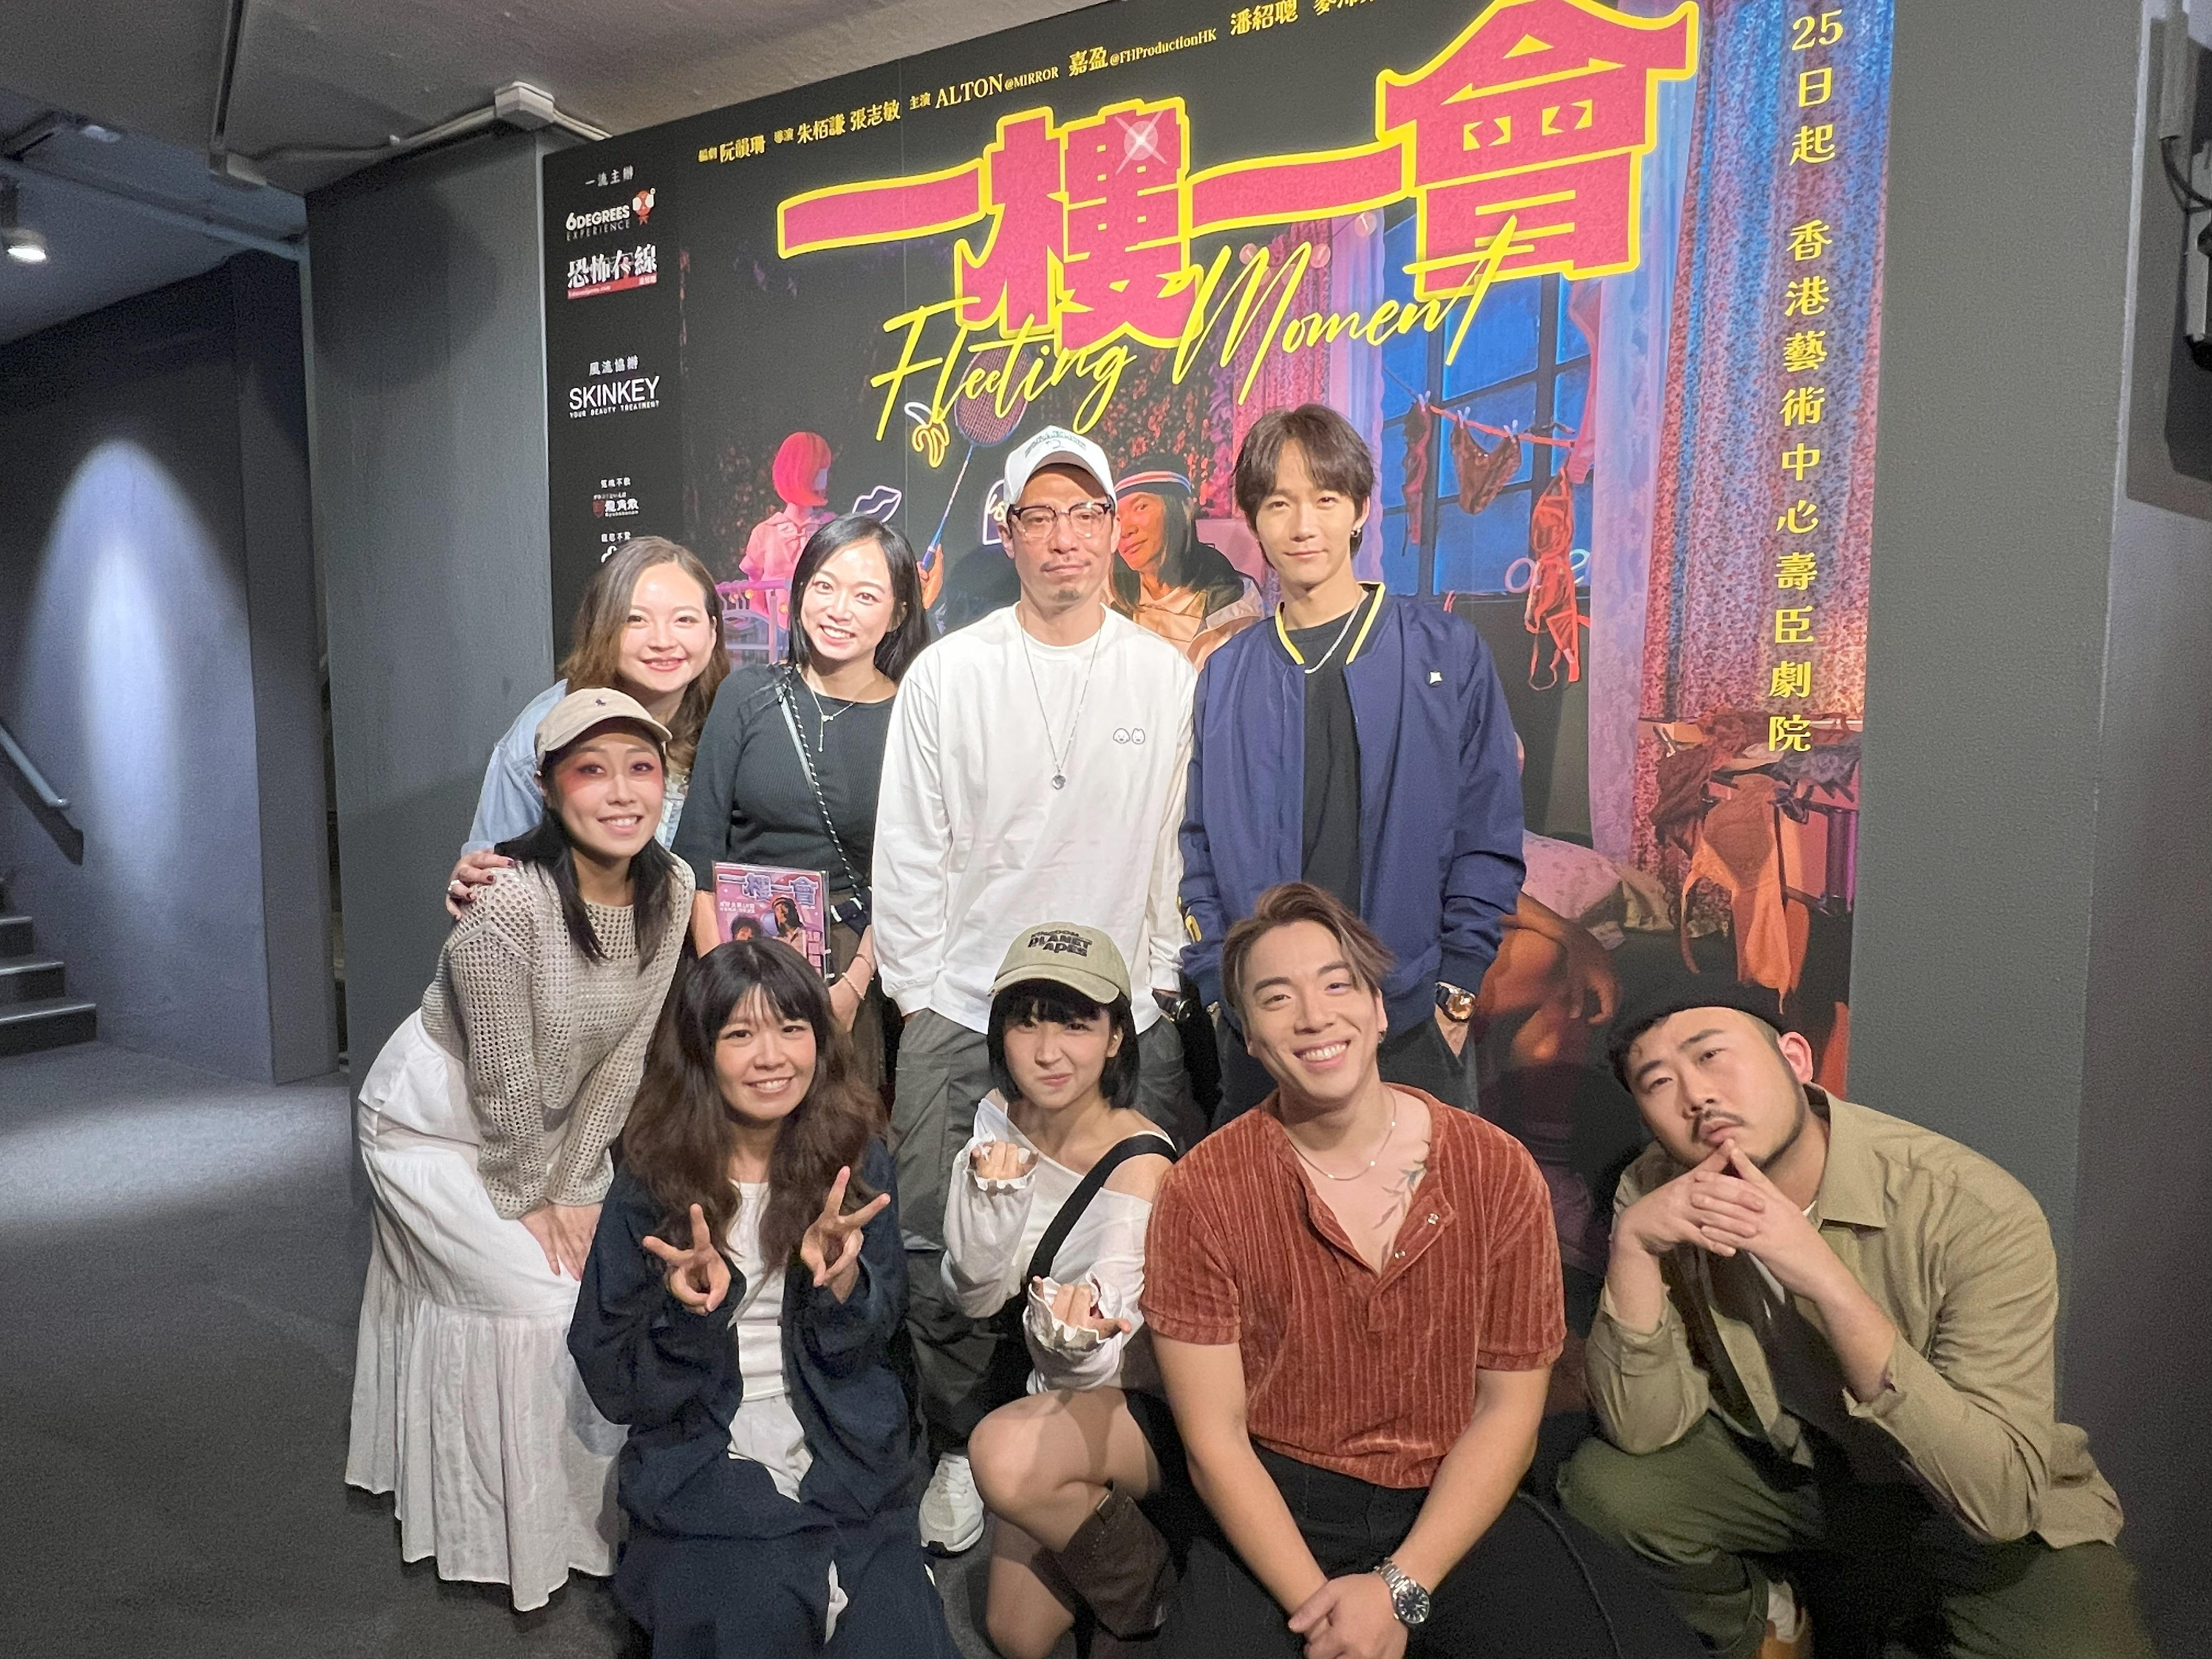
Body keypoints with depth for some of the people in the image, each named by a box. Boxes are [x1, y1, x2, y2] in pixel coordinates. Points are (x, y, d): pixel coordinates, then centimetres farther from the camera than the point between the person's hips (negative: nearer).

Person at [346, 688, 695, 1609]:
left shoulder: (670, 889, -13)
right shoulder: (509, 902, -32)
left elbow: (625, 1056, -8)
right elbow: (506, 1085, -23)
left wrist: (576, 1190, -7)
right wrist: (535, 1204, -12)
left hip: (551, 1128, 6)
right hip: (436, 1124, -5)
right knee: (534, 1303, -6)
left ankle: (578, 1504, 26)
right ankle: (513, 1533, 17)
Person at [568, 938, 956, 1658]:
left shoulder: (858, 1158, -1)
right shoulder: (652, 1182, -4)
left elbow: (865, 1348, 0)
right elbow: (612, 1385, -3)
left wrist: (840, 1273, -21)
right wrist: (688, 1307, -22)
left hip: (854, 1472, 1)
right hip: (707, 1480, 0)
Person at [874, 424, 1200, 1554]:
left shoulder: (1169, 679, 3)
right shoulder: (946, 675, 1)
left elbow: (1186, 847, 6)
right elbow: (909, 855, 2)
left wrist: (1165, 985, 4)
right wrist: (918, 995, 0)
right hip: (961, 1015, 0)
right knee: (941, 1259, 4)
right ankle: (959, 1450, 28)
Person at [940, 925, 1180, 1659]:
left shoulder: (1139, 1162, -27)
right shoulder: (1001, 1118, -10)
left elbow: (1092, 1360, -29)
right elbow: (976, 1297, -8)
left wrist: (1072, 1335, -53)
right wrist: (989, 1198, -27)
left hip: (1142, 1400, -6)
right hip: (1047, 1390, 6)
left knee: (1006, 1453, -34)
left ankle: (1150, 1597, -6)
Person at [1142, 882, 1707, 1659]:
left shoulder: (1499, 1172, -5)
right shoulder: (1201, 1193, -9)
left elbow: (1508, 1410, -2)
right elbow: (1215, 1438, -7)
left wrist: (1398, 1589, -12)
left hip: (1454, 1509, 2)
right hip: (1277, 1515, -2)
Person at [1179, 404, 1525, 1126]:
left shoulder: (1448, 653, 1)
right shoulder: (1225, 674, 6)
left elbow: (1489, 843, 0)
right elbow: (1201, 851, 8)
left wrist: (1452, 996, -5)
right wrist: (1221, 991, 0)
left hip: (1410, 1031, -1)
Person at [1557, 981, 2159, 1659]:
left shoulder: (1976, 1212, -28)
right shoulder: (1657, 1193, -16)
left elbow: (2000, 1498, -32)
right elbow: (1645, 1431, -17)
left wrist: (1826, 1280, -42)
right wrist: (1633, 1243, -33)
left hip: (1959, 1508, -2)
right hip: (1776, 1464, 3)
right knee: (1601, 1487, -19)